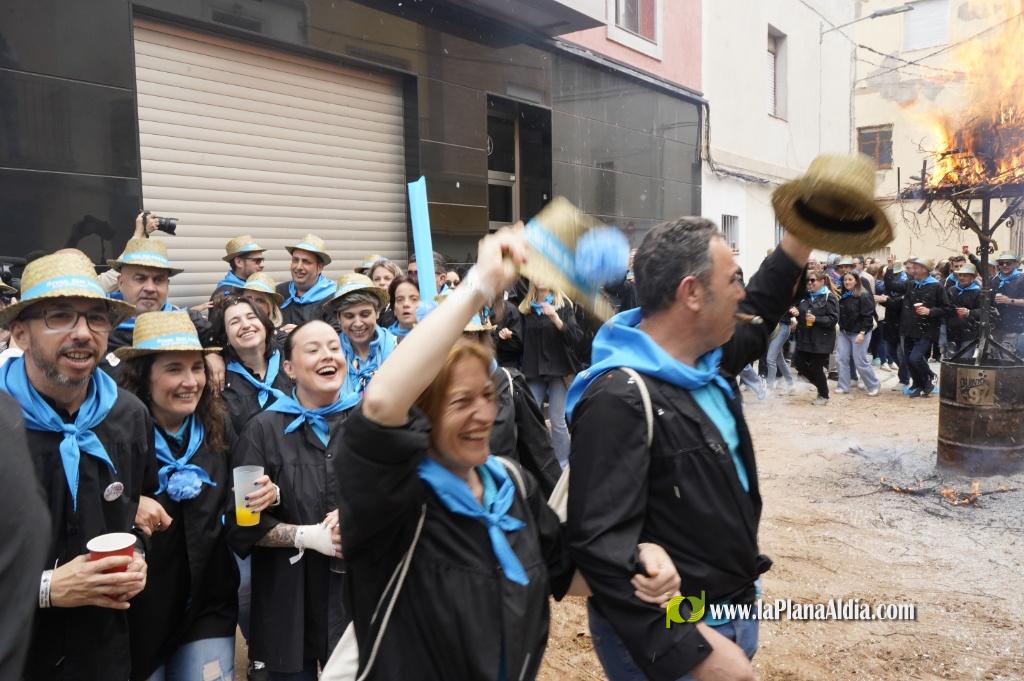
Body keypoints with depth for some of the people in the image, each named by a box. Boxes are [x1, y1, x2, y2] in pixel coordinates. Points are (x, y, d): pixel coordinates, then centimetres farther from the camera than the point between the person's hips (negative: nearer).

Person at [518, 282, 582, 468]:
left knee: (557, 421, -1)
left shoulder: (563, 305, -1)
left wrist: (556, 319, -23)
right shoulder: (525, 307, 8)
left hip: (557, 369, -3)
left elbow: (575, 338, -11)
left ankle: (563, 465, 12)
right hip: (533, 371, 3)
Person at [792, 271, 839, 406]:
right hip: (805, 338, 7)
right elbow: (800, 313, 22)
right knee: (799, 364, 5)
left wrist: (816, 319, -26)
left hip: (821, 340, -7)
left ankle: (823, 396, 23)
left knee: (816, 368, 1)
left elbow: (833, 319, -16)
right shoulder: (805, 296, 11)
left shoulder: (829, 297, -10)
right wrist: (795, 312, -1)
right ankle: (820, 382, 31)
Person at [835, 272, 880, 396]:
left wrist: (862, 333, -23)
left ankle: (874, 385, 15)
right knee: (842, 359, 2)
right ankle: (843, 387, 10)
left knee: (860, 361, -4)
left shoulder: (864, 296, -13)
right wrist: (840, 328, 10)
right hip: (844, 332, 7)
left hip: (859, 333, -7)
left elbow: (868, 316, -18)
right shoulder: (842, 296, 10)